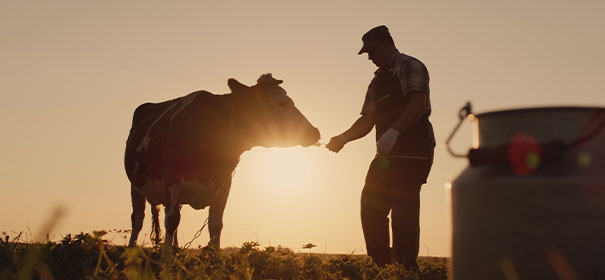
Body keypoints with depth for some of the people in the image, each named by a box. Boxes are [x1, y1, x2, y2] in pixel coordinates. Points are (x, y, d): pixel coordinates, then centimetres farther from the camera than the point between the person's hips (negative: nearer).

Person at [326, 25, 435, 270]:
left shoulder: (410, 66, -2)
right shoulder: (378, 79, 23)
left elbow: (418, 104, -18)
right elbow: (368, 120, 19)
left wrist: (393, 131, -28)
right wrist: (344, 138, 3)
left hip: (413, 151, -9)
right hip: (388, 153, 9)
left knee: (404, 210, -11)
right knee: (371, 205, 5)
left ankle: (407, 267, -6)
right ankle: (380, 264, 12)